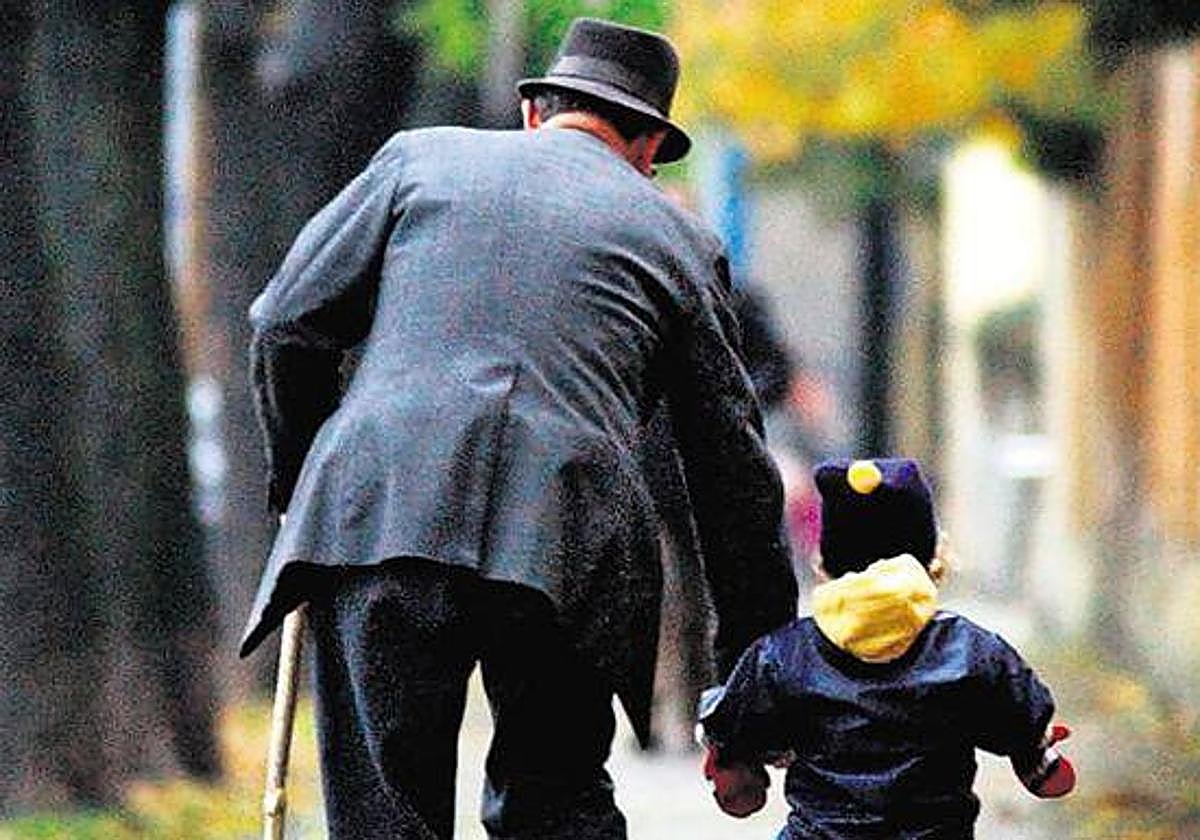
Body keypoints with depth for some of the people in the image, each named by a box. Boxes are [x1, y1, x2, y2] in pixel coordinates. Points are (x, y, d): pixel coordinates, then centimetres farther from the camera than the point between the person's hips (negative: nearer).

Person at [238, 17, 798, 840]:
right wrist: (755, 667, 25)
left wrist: (302, 477, 28)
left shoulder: (421, 156, 19)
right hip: (566, 552, 1)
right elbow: (734, 468, 21)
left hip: (381, 520, -1)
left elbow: (287, 323, 14)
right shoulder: (681, 241, 20)